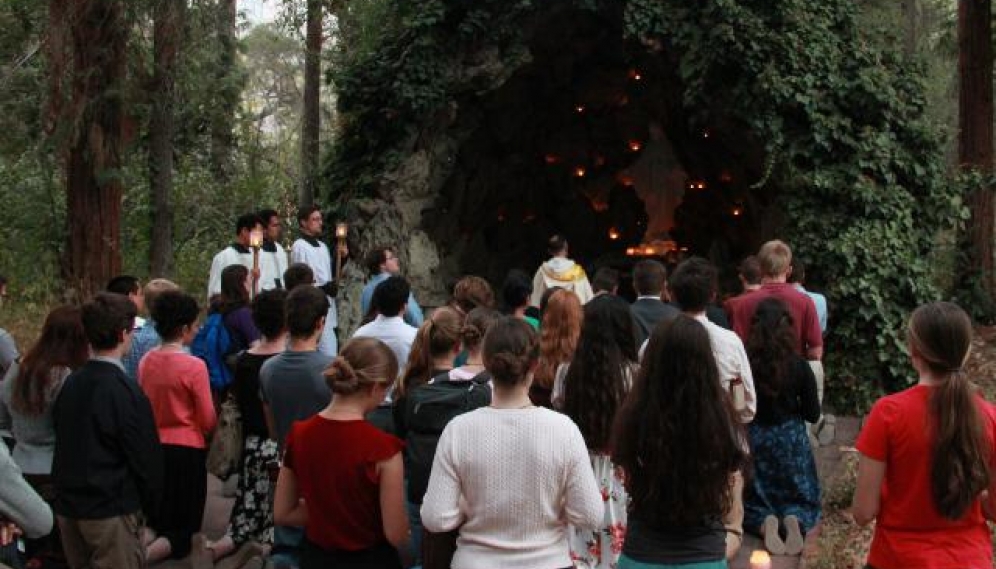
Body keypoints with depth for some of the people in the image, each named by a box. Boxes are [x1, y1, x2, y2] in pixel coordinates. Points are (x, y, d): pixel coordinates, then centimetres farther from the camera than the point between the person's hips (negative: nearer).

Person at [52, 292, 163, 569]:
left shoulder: (70, 383, 3)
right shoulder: (127, 393, -17)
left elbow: (64, 445, 11)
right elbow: (145, 457, -13)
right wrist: (152, 507, 0)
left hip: (67, 505, 7)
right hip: (110, 510, -7)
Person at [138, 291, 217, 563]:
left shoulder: (146, 362, 0)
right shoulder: (194, 366, -18)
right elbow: (208, 421, -10)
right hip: (187, 450, -6)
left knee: (157, 521, 22)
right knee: (185, 529, 7)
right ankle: (145, 554, -18)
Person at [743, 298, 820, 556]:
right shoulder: (799, 366, -12)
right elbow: (813, 414, -3)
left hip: (752, 440, 0)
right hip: (791, 439, 0)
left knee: (750, 500, 17)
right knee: (800, 498, 19)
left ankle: (765, 522, -15)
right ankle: (795, 520, -14)